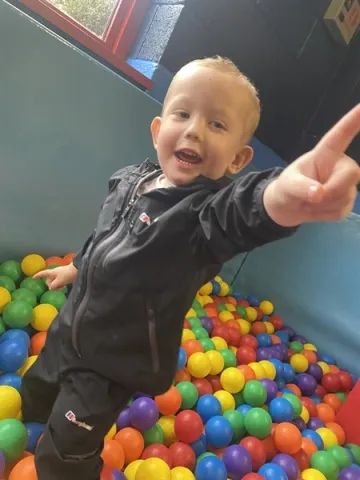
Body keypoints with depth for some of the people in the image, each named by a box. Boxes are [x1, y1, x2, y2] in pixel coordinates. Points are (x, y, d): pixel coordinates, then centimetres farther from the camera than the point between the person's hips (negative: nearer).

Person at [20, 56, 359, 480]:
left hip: (114, 363, -7)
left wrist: (283, 196, -77)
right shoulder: (129, 178, -8)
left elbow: (246, 209, -55)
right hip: (70, 328, 8)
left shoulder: (209, 208, -29)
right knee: (34, 395, 33)